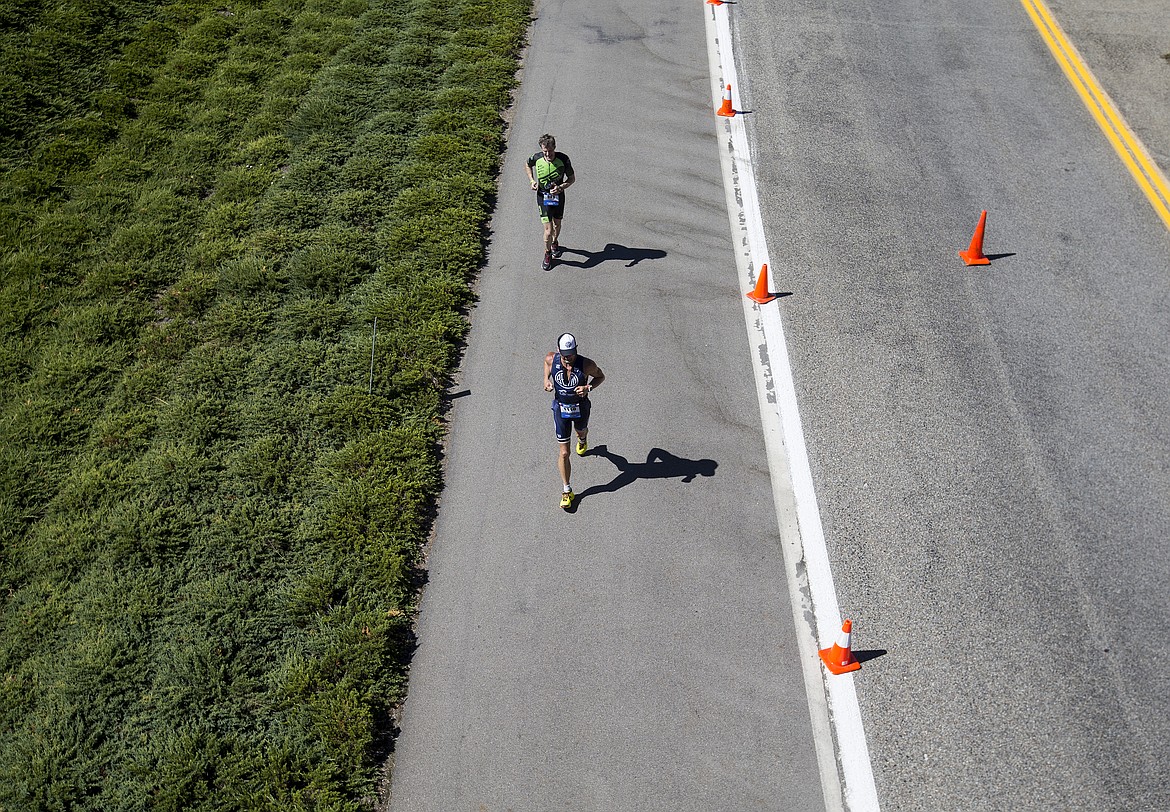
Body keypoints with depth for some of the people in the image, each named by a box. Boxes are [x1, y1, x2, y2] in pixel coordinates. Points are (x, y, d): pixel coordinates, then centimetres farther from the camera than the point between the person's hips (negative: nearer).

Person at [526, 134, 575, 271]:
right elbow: (528, 166, 10)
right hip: (543, 196, -1)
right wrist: (532, 180, -6)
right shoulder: (536, 158, -16)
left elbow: (572, 178, -6)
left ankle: (555, 242, 54)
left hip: (558, 196, 1)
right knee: (548, 229, -8)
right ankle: (547, 254, 17)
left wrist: (561, 187, -24)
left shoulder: (563, 159, -19)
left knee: (557, 224, 21)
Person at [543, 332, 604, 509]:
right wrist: (546, 379, -9)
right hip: (560, 408, 0)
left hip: (580, 407, 0)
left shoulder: (586, 365, -25)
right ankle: (567, 490, 13)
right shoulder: (551, 359, -18)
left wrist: (588, 388, -25)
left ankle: (583, 440, 76)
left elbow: (601, 376, -6)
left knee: (581, 430, 34)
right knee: (564, 453, -1)